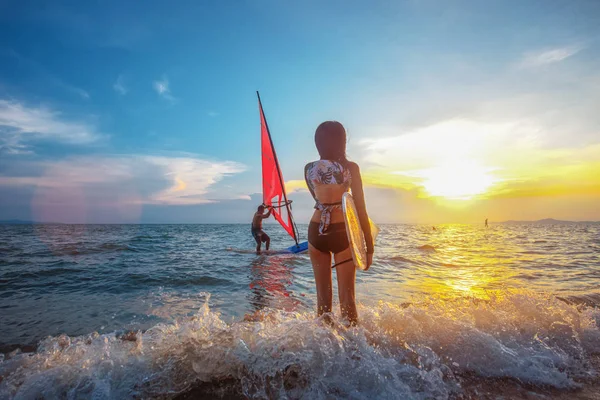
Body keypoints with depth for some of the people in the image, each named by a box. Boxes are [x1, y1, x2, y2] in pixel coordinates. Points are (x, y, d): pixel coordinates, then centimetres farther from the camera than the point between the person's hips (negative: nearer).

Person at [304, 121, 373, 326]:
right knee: (347, 296, 5)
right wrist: (369, 246, -1)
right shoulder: (350, 167, -7)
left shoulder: (309, 169, 3)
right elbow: (361, 208, -6)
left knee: (322, 295, 14)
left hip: (316, 232, 4)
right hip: (342, 232, -3)